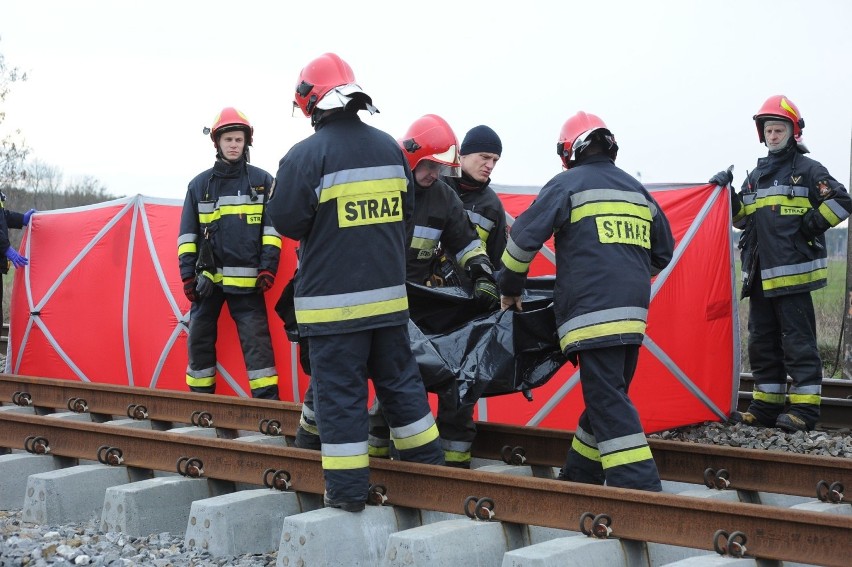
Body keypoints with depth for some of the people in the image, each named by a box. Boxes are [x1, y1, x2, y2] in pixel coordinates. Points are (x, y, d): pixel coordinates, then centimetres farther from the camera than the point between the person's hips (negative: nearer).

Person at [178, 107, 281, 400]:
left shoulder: (262, 181, 5)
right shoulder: (200, 184, 9)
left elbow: (272, 226, 3)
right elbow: (187, 233, 9)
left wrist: (267, 268, -6)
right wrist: (188, 274, 1)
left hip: (246, 279, -2)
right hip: (207, 278, 3)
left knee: (256, 340, -7)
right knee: (199, 338, 6)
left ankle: (267, 402, -4)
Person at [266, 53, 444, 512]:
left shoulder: (306, 155, -13)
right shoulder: (388, 148, 5)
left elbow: (286, 220, -10)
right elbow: (405, 209, 13)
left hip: (333, 298, -5)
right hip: (388, 292, 5)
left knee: (339, 391, 2)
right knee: (399, 379, 18)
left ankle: (346, 489, 6)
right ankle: (428, 466, 28)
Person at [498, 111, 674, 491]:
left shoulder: (568, 184, 1)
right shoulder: (637, 190, 19)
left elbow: (525, 236, -3)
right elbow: (663, 252, 26)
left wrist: (510, 288, 10)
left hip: (592, 314, -7)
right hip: (633, 314, 7)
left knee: (609, 406, -9)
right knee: (607, 398, 15)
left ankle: (640, 490, -16)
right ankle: (579, 477, 24)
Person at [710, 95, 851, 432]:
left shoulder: (807, 170, 0)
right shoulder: (756, 176, 20)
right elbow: (741, 218, 25)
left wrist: (810, 225, -10)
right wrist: (727, 194, 10)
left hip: (791, 271, -7)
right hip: (759, 274, 7)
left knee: (798, 341, -6)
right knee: (762, 342, 10)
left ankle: (804, 408, -3)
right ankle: (766, 406, 17)